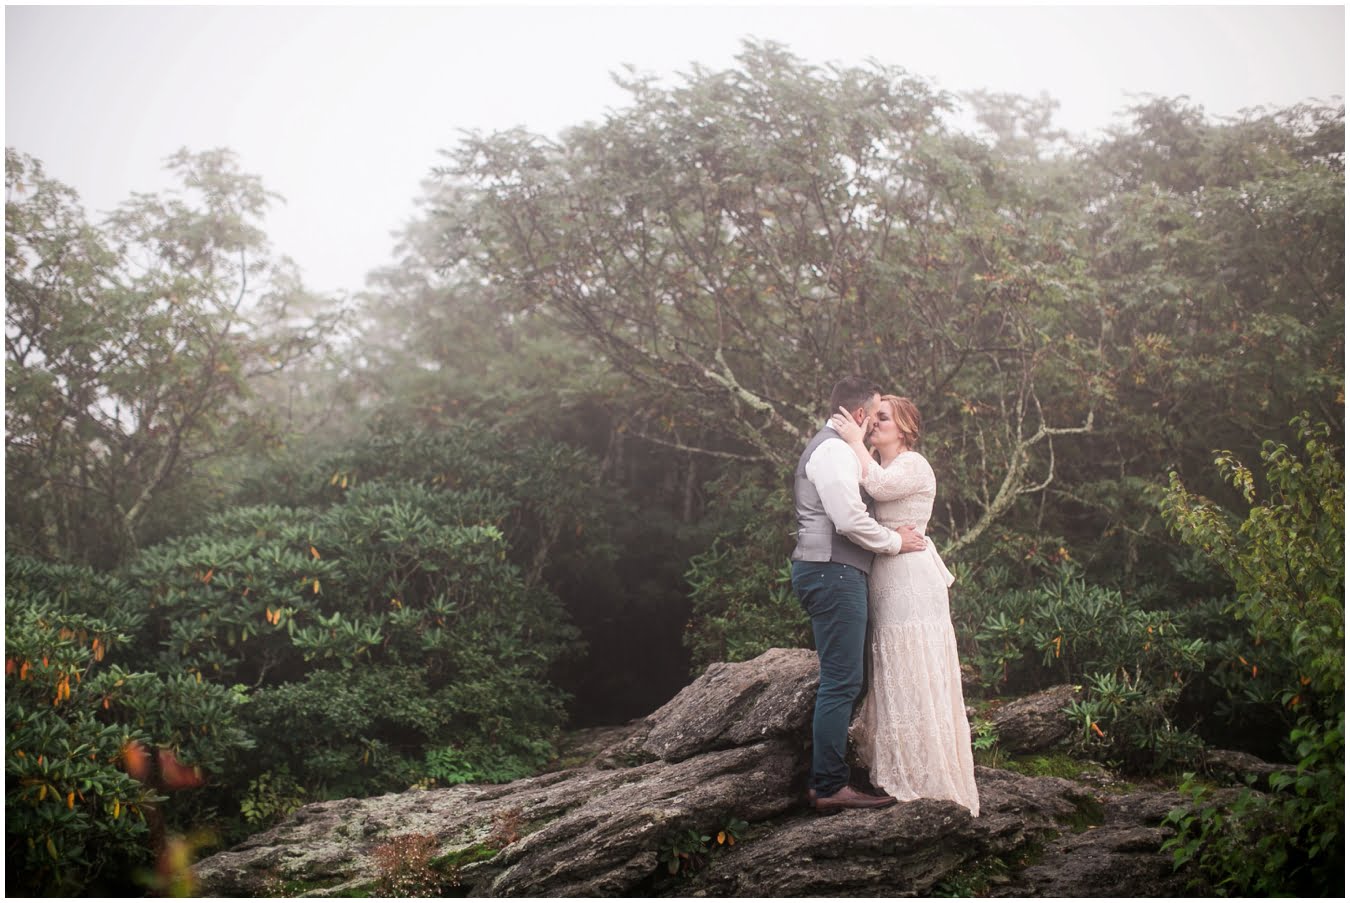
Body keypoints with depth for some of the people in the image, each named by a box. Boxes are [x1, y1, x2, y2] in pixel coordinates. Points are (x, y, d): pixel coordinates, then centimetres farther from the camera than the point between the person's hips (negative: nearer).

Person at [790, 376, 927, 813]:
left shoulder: (830, 447, 22)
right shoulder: (834, 450, -12)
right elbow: (850, 519, -21)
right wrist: (894, 541, -8)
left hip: (829, 572, 11)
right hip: (833, 573, -11)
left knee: (839, 681, 14)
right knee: (842, 682, -9)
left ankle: (825, 780, 18)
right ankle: (830, 787, -7)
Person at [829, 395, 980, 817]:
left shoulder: (913, 465, -8)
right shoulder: (877, 465, 20)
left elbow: (879, 485, -27)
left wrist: (855, 441, -19)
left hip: (910, 583, -9)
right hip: (886, 587, 9)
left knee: (914, 682, -6)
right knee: (893, 682, 10)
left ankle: (930, 784, 0)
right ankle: (902, 778, 16)